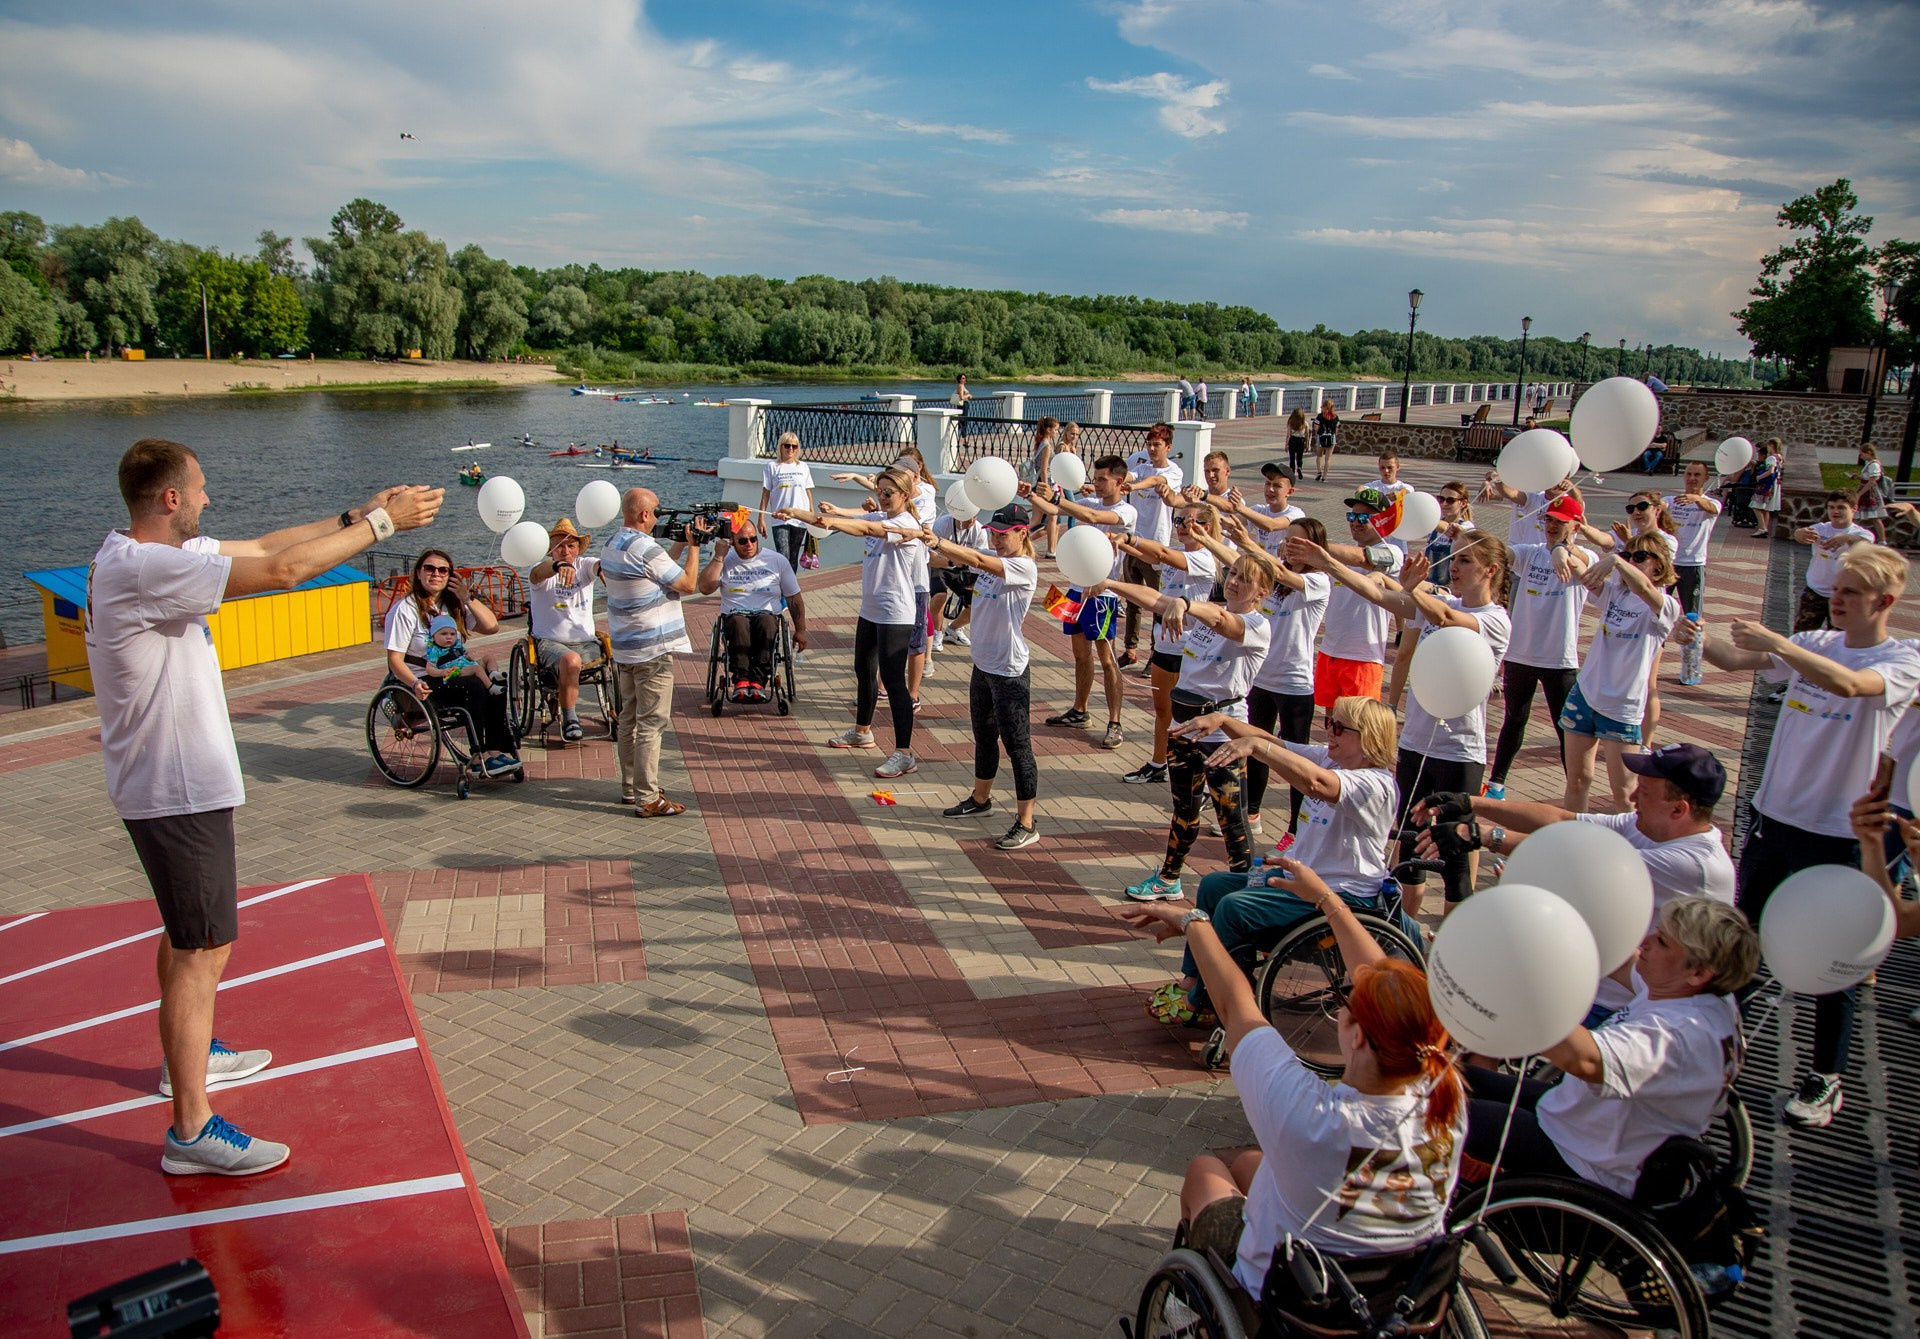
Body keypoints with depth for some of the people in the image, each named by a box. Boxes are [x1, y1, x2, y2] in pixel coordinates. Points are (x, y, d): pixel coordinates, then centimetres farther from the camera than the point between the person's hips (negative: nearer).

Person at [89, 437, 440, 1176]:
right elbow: (283, 569, -29)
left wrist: (355, 515, 3)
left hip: (176, 781, 11)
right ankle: (191, 1130, 3)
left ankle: (187, 1053, 45)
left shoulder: (145, 553, 5)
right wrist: (380, 523, -20)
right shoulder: (142, 569, -25)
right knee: (205, 948, -5)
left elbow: (260, 544, 11)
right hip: (178, 789, -11)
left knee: (186, 932, 26)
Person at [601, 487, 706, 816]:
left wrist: (680, 543, 11)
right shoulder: (645, 548, -20)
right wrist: (693, 546, -2)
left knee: (630, 718, 17)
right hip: (653, 649, -9)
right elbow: (688, 584, -13)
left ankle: (630, 788, 26)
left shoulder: (611, 546, 9)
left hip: (624, 649, 9)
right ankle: (647, 799, -1)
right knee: (651, 723, -4)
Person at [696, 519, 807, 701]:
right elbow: (705, 588, -3)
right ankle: (740, 679, -44)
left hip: (768, 614, 0)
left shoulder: (777, 560, 11)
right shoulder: (725, 561, 12)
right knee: (739, 624, -37)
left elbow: (794, 598, 14)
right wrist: (718, 557, -3)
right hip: (734, 614, 0)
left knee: (766, 623, -37)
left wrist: (800, 630, 10)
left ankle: (758, 680, -42)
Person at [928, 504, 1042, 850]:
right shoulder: (993, 559, 8)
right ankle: (980, 798, 42)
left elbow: (977, 560, -31)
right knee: (983, 737, 23)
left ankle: (1026, 823, 4)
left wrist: (938, 541, -37)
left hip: (1009, 671, -9)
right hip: (983, 664, 9)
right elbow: (953, 557, -3)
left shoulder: (1025, 568, -17)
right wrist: (928, 541, -21)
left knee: (1016, 745, -3)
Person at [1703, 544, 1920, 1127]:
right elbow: (1736, 659, -5)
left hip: (1837, 833, -5)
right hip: (1773, 815, 5)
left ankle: (1826, 1079, 21)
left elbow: (1848, 683, -32)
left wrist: (1775, 641, -34)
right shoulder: (1814, 644, 6)